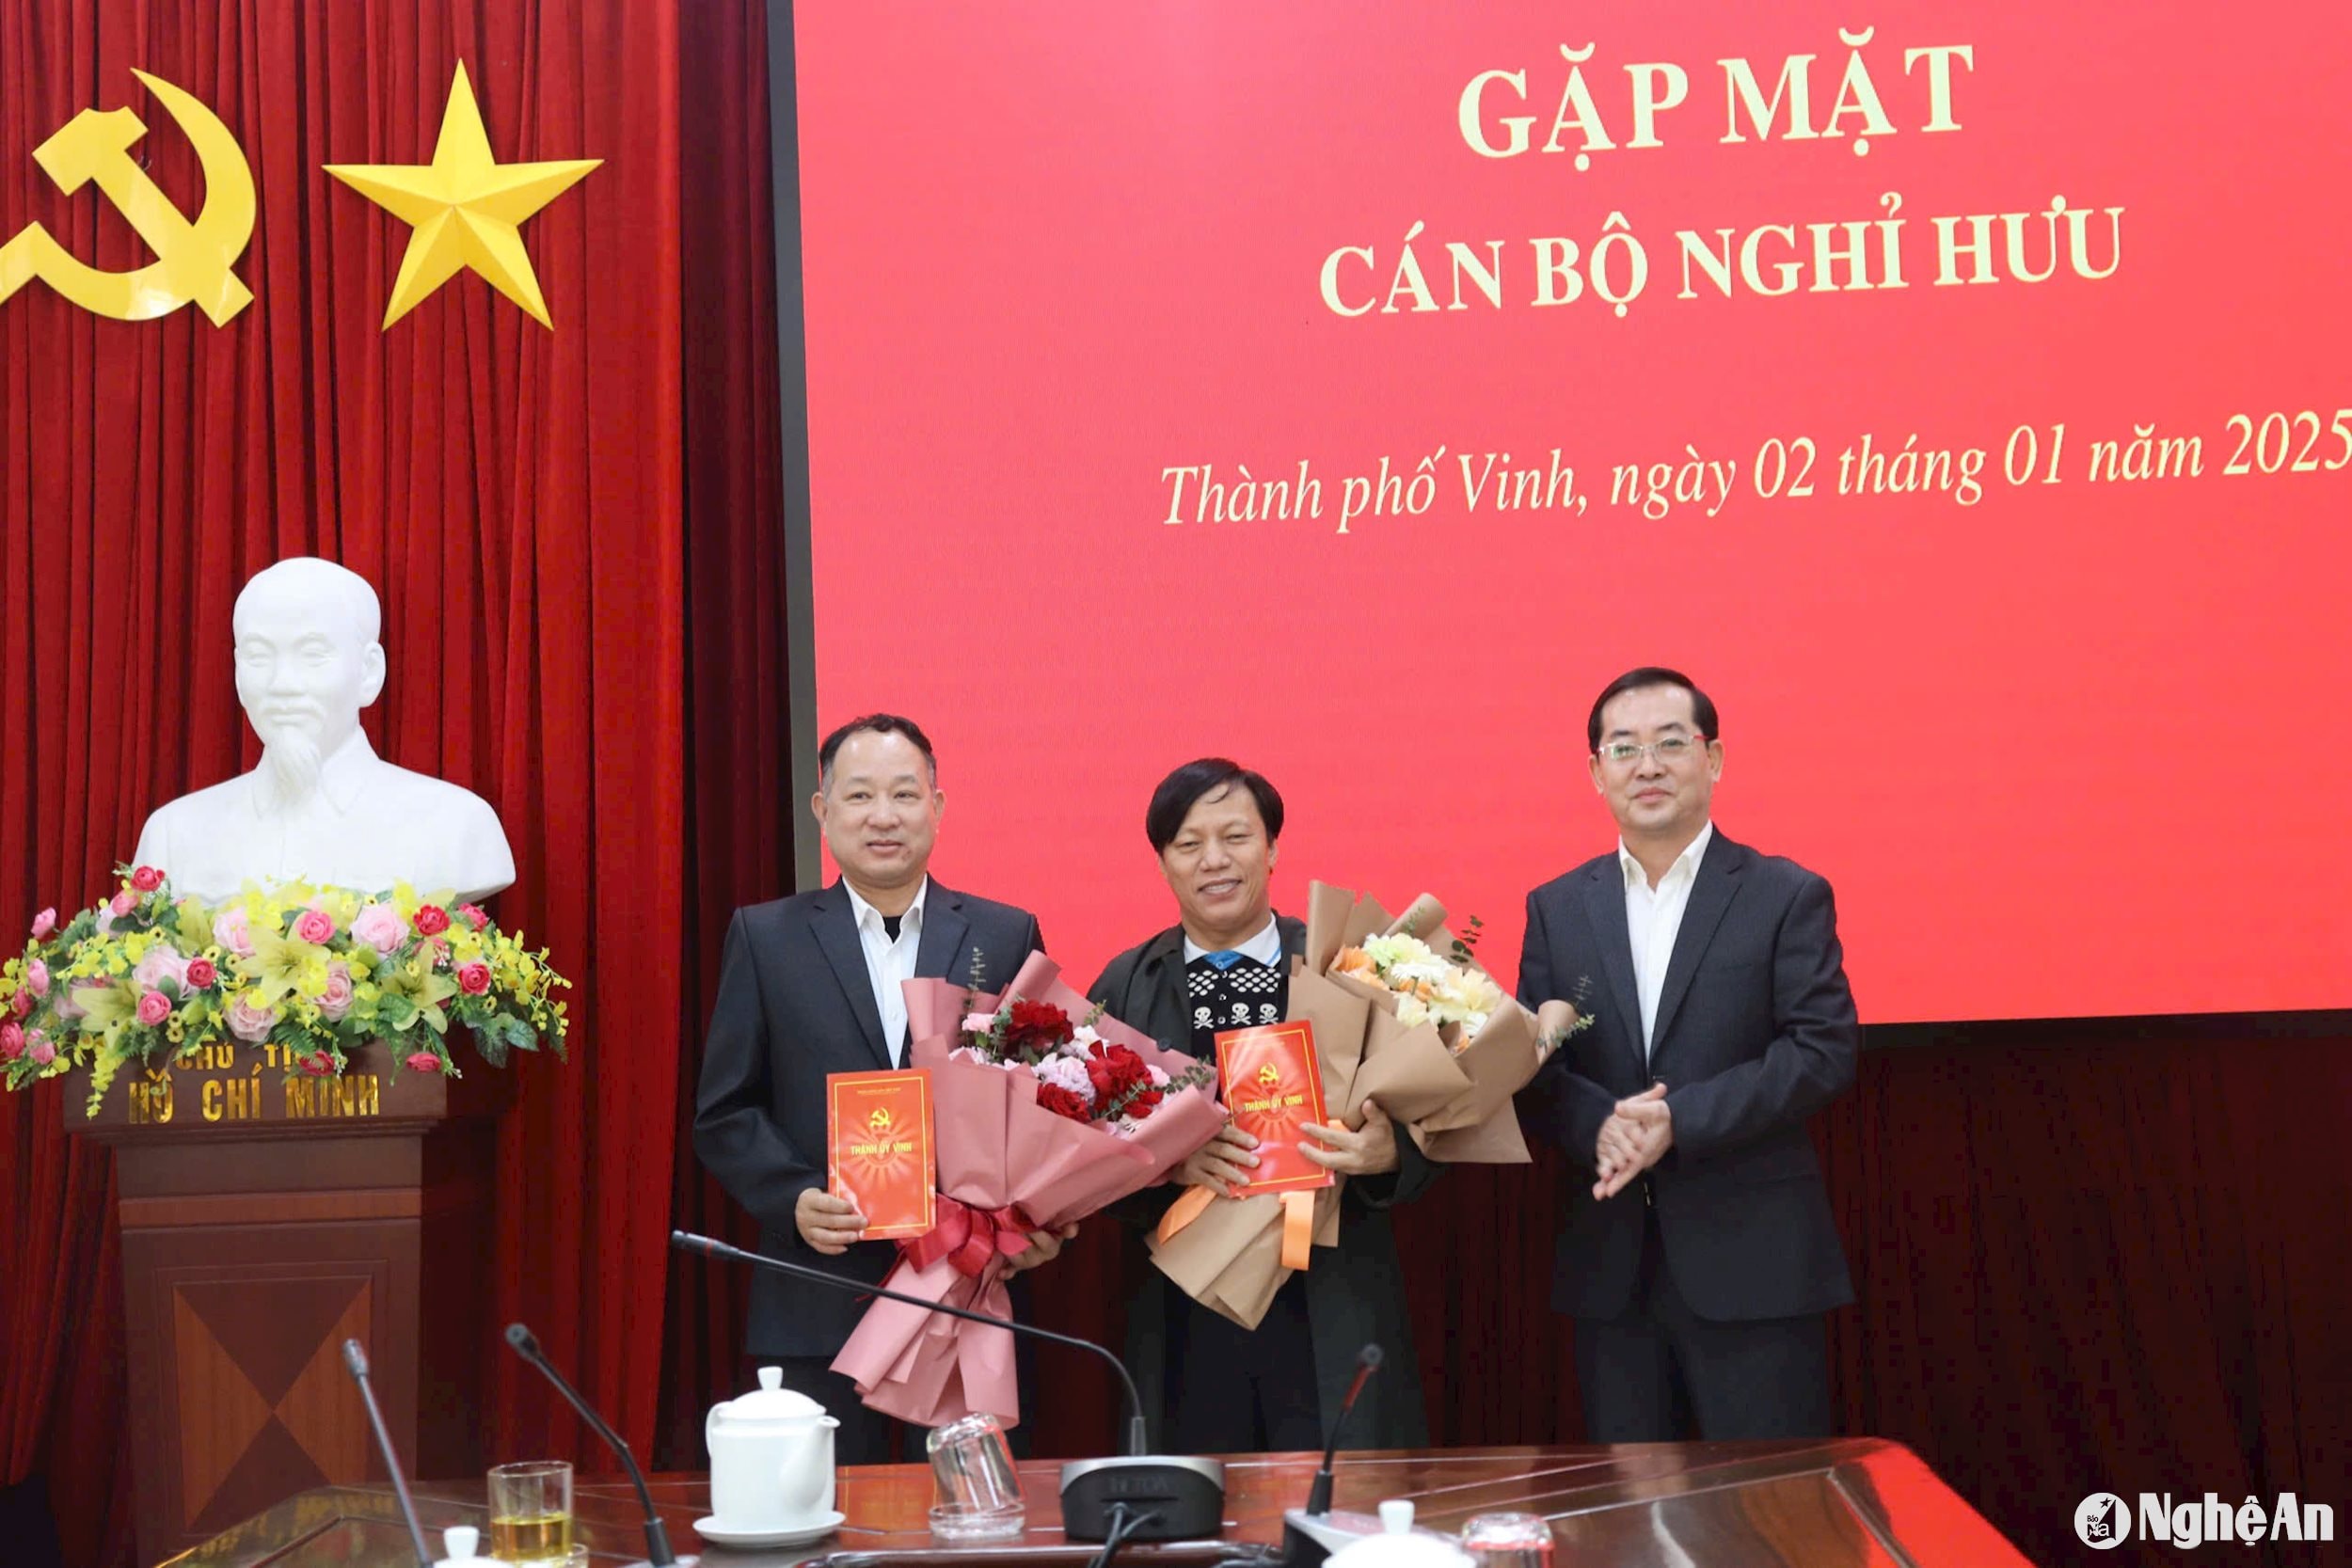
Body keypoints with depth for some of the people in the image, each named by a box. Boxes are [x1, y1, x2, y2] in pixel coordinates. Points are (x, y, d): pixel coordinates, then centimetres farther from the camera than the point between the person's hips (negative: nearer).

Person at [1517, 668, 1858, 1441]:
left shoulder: (1786, 896, 0)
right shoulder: (1556, 908, 10)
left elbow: (1825, 1049, -9)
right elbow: (1530, 1062, 6)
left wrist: (1682, 1120, -18)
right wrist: (1598, 1123, -15)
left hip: (1750, 1261, -3)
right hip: (1608, 1264, 3)